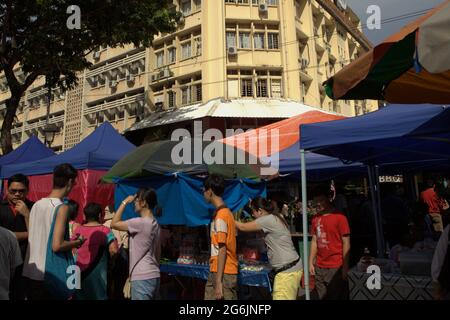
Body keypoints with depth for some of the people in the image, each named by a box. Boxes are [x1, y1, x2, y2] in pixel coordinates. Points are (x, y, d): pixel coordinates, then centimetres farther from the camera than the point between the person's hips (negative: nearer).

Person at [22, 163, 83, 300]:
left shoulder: (36, 205, 6)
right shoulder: (62, 208, -16)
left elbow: (34, 237, 14)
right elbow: (57, 246, -21)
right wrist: (78, 242, -6)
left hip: (29, 273, 7)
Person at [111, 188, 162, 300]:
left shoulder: (140, 223, -16)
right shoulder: (155, 224, 12)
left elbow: (114, 224, -9)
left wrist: (125, 202, -4)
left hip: (142, 277, -9)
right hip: (153, 276, 9)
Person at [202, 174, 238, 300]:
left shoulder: (220, 215, -16)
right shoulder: (224, 212, 11)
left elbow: (222, 250, -19)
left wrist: (219, 282, -18)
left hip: (224, 273, -9)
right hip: (215, 272, 9)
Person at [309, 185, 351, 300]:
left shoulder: (339, 217, -9)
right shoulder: (316, 218, 8)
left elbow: (346, 243, -10)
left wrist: (345, 267, -12)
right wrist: (311, 262, 9)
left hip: (336, 267, -5)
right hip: (319, 267, 5)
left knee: (336, 297, 6)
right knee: (322, 297, 13)